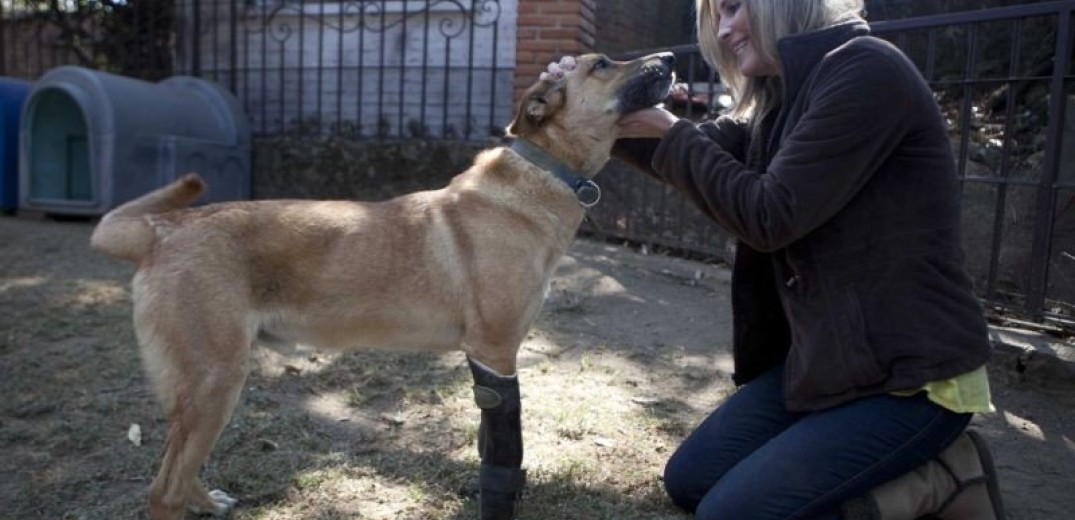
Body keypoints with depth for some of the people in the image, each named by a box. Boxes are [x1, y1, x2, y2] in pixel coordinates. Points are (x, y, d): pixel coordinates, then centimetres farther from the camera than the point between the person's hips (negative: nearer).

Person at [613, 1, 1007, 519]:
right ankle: (908, 472, 14)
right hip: (823, 355, 9)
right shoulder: (783, 98, 11)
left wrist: (672, 134, -10)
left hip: (911, 372, -9)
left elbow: (771, 215, -21)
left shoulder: (867, 71, -17)